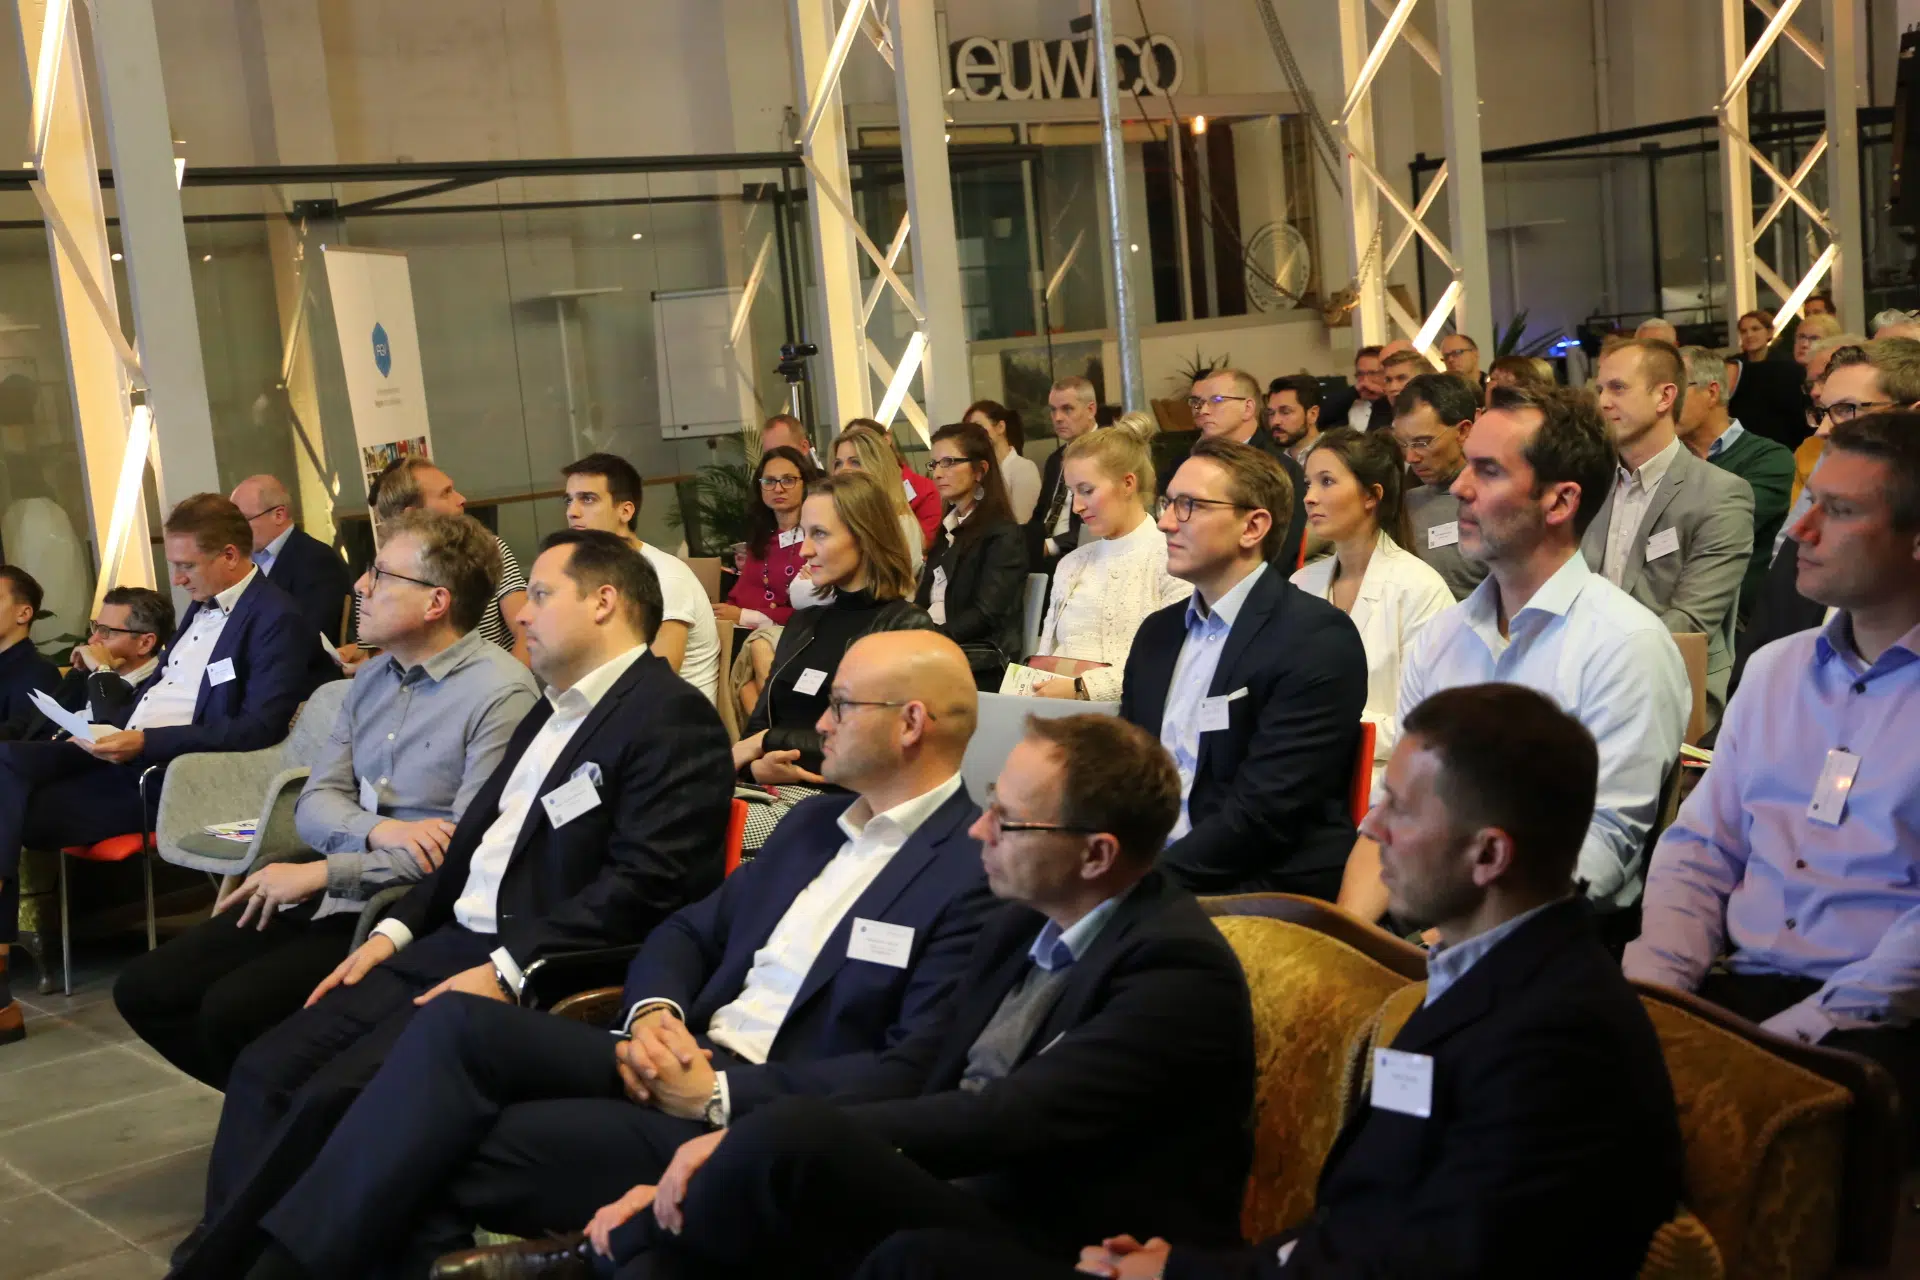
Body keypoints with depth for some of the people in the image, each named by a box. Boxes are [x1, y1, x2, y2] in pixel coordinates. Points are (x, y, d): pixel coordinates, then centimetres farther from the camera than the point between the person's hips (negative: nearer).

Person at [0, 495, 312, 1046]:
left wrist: (147, 742, -23)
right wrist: (111, 730, 6)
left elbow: (259, 729, -20)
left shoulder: (276, 620, -11)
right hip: (124, 752, 9)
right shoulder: (202, 607, 18)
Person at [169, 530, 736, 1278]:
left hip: (538, 972, -9)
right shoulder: (553, 709, 21)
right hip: (450, 941, 9)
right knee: (267, 1069, -5)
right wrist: (396, 930, 9)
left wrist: (509, 970, -21)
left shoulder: (673, 718, -10)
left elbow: (644, 884, -19)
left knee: (337, 1097, -23)